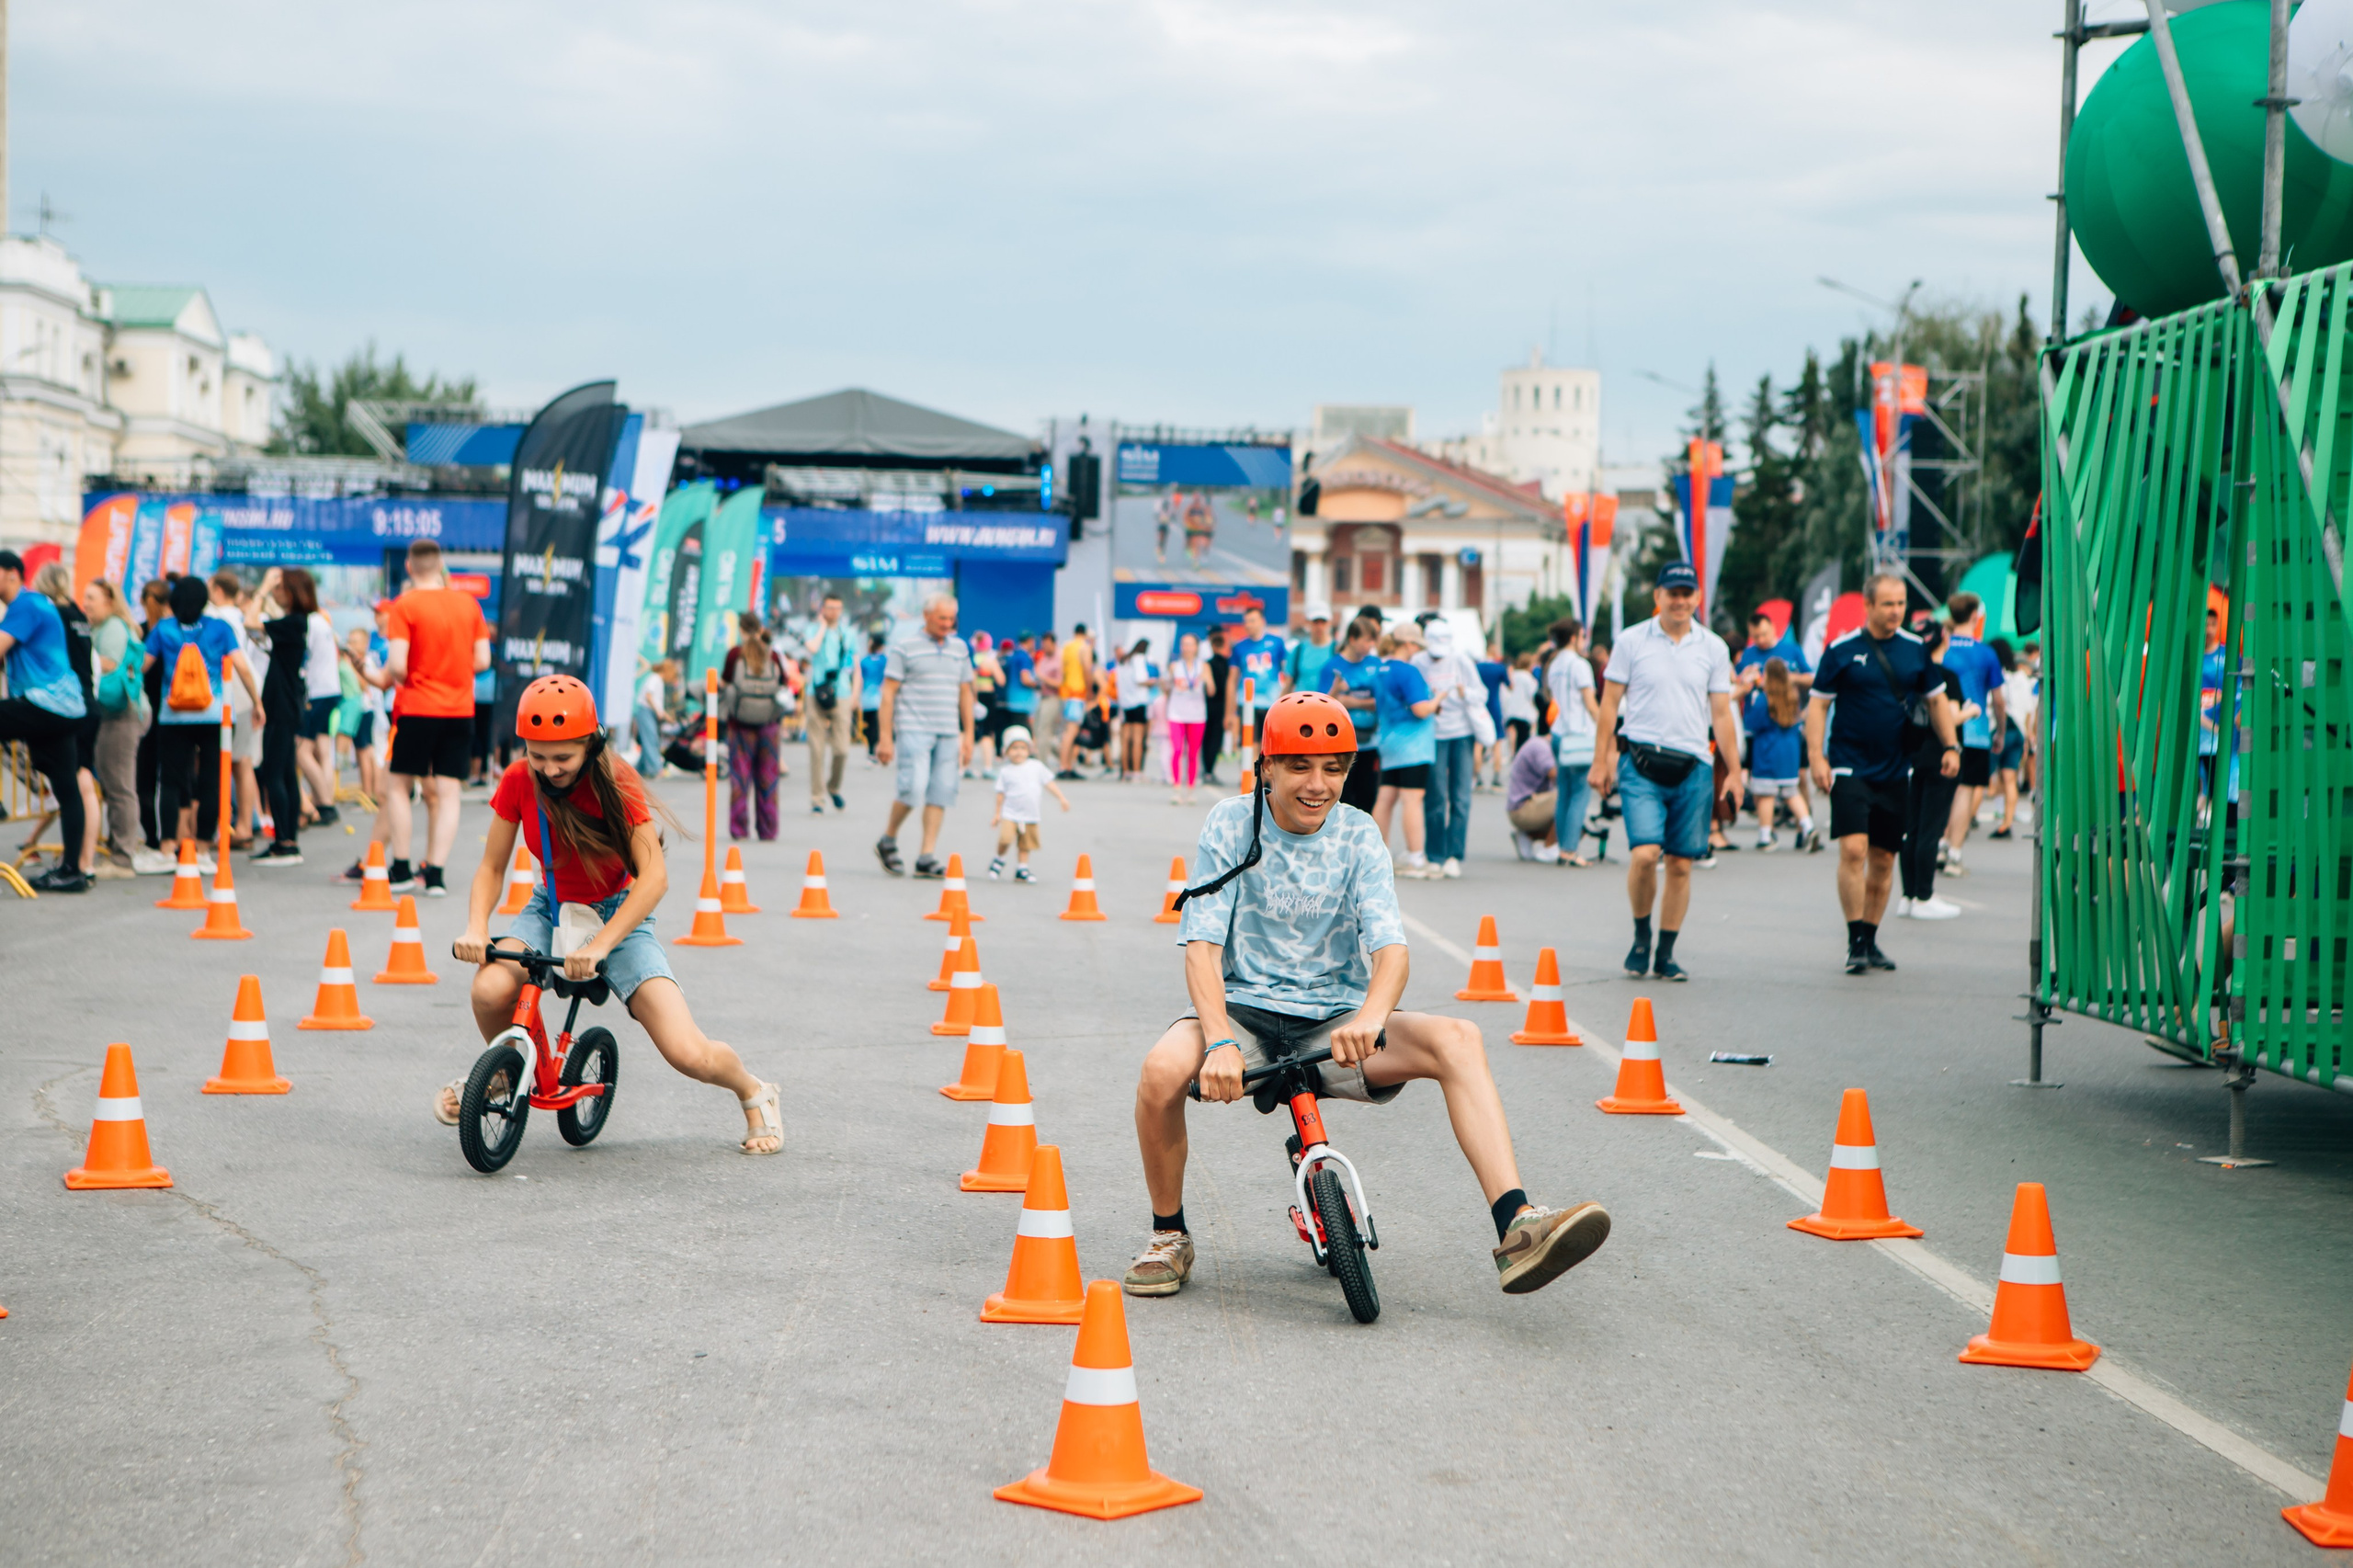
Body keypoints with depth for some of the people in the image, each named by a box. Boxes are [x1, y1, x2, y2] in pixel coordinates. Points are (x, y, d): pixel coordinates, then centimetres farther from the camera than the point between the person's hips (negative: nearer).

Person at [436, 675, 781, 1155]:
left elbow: (654, 874, -27)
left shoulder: (615, 783, -20)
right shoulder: (518, 781, -13)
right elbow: (491, 868, -5)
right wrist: (476, 927, -26)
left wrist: (599, 945, -38)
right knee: (490, 990, -32)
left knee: (687, 1054, -19)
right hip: (550, 909, 3)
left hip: (618, 916, -3)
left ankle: (754, 1093, 18)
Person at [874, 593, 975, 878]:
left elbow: (965, 692, 20)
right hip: (913, 729, -5)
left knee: (941, 793, -1)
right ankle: (888, 841, 8)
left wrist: (968, 734, 14)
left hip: (949, 733, 5)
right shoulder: (905, 647, -1)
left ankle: (927, 858, 2)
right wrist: (886, 738, -8)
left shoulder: (960, 648, 14)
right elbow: (888, 693, -2)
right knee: (913, 788, -15)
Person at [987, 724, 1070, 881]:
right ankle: (999, 859, 8)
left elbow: (1049, 783, 11)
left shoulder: (1036, 766, 4)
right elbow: (1001, 794, 6)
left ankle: (1021, 870, 19)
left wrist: (1061, 798, 6)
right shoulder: (1005, 771, 1)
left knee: (1025, 844, 7)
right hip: (1010, 814, -2)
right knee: (1005, 838, -18)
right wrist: (997, 814, 8)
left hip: (1030, 815, 2)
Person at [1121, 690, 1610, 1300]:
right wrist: (1220, 1042, -32)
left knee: (1456, 1039, -24)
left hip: (1335, 1022, 2)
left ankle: (1517, 1228, -36)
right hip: (1245, 1008, -2)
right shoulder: (1232, 826, -4)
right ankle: (1169, 1237, -6)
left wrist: (1370, 1017, -36)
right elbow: (1202, 946, -13)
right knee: (1163, 1068, -34)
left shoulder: (1358, 835, 1)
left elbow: (1391, 946, -12)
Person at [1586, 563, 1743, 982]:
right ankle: (1641, 934, 8)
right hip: (1643, 763, -2)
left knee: (1680, 864, 3)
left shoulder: (1713, 648, 8)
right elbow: (1609, 704, 6)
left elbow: (1721, 714, 11)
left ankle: (1665, 954, 14)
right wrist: (1601, 761, 1)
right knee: (1644, 854, -16)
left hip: (1693, 767, 2)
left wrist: (1734, 771, 7)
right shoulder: (1631, 641, 2)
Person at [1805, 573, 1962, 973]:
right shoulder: (1842, 650, -3)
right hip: (1850, 769, -4)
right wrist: (1817, 756, -9)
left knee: (1883, 859, 8)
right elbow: (1818, 704, 1)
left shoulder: (1916, 650, 7)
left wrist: (1950, 747, 6)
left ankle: (1870, 940, 19)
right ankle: (1855, 941, -10)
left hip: (1895, 771, 4)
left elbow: (1937, 700, 16)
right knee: (1853, 849, -16)